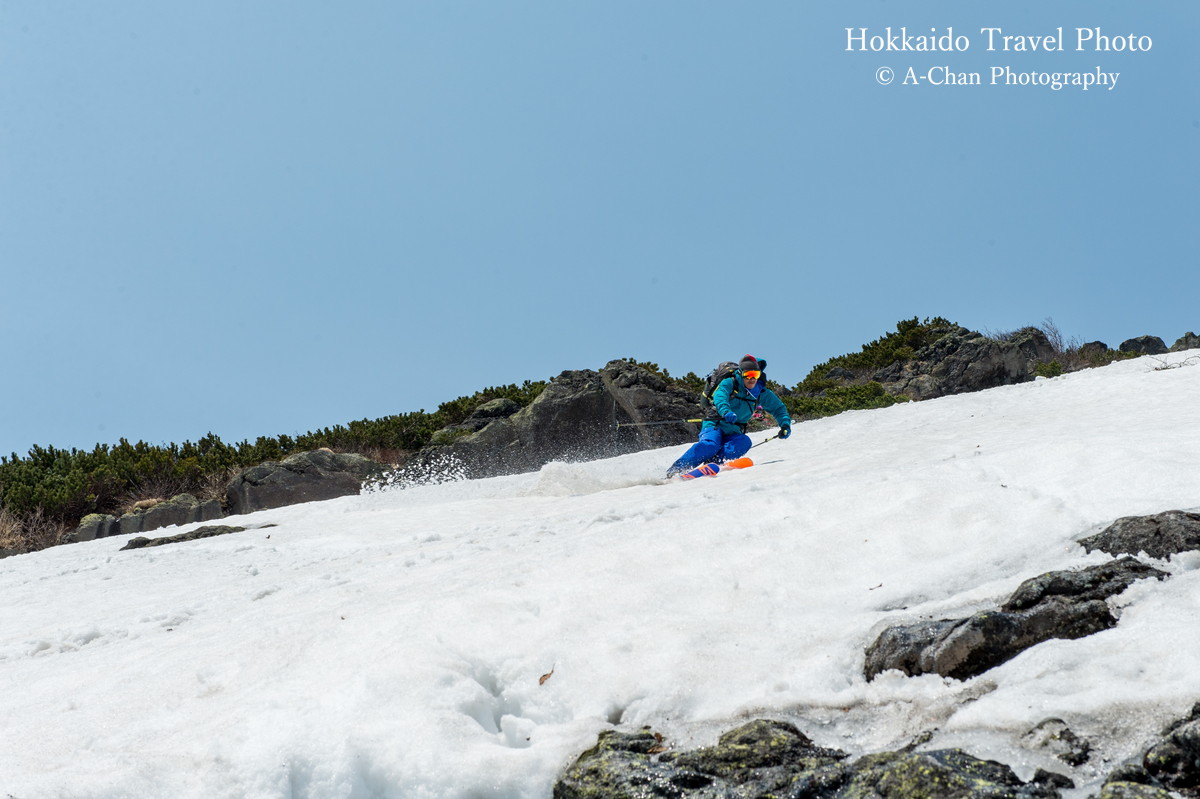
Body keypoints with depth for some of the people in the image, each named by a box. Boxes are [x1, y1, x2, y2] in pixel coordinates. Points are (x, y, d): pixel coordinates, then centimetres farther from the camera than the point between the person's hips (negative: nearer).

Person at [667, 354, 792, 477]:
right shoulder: (729, 383, -4)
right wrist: (726, 411, -46)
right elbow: (720, 397, -24)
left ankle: (712, 463, -44)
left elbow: (778, 408, 20)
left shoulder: (762, 394, 9)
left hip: (733, 433, 4)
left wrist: (785, 424, 0)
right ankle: (675, 470, -37)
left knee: (744, 441, -31)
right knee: (711, 445, -35)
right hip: (715, 426, -4)